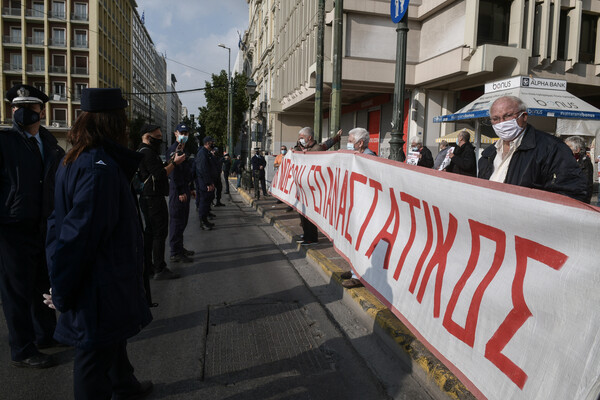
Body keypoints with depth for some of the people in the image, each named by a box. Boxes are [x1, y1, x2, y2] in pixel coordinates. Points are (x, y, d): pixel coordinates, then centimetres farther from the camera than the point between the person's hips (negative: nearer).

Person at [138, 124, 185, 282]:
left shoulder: (141, 151, 18)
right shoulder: (148, 152, -16)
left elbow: (156, 170, 18)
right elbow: (159, 174, -22)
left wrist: (171, 161, 10)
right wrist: (174, 163, -14)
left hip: (146, 198, 11)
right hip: (154, 198, -11)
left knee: (150, 232, 15)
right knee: (160, 232, -6)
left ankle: (147, 267, 23)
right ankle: (160, 269, -1)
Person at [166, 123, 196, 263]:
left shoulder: (184, 150, 18)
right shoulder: (173, 150, -13)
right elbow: (174, 173, -19)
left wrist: (191, 188, 20)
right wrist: (180, 192, -22)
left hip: (185, 190, 10)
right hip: (177, 191, -10)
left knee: (182, 221, 16)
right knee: (177, 221, -5)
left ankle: (179, 248, 28)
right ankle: (175, 253, 0)